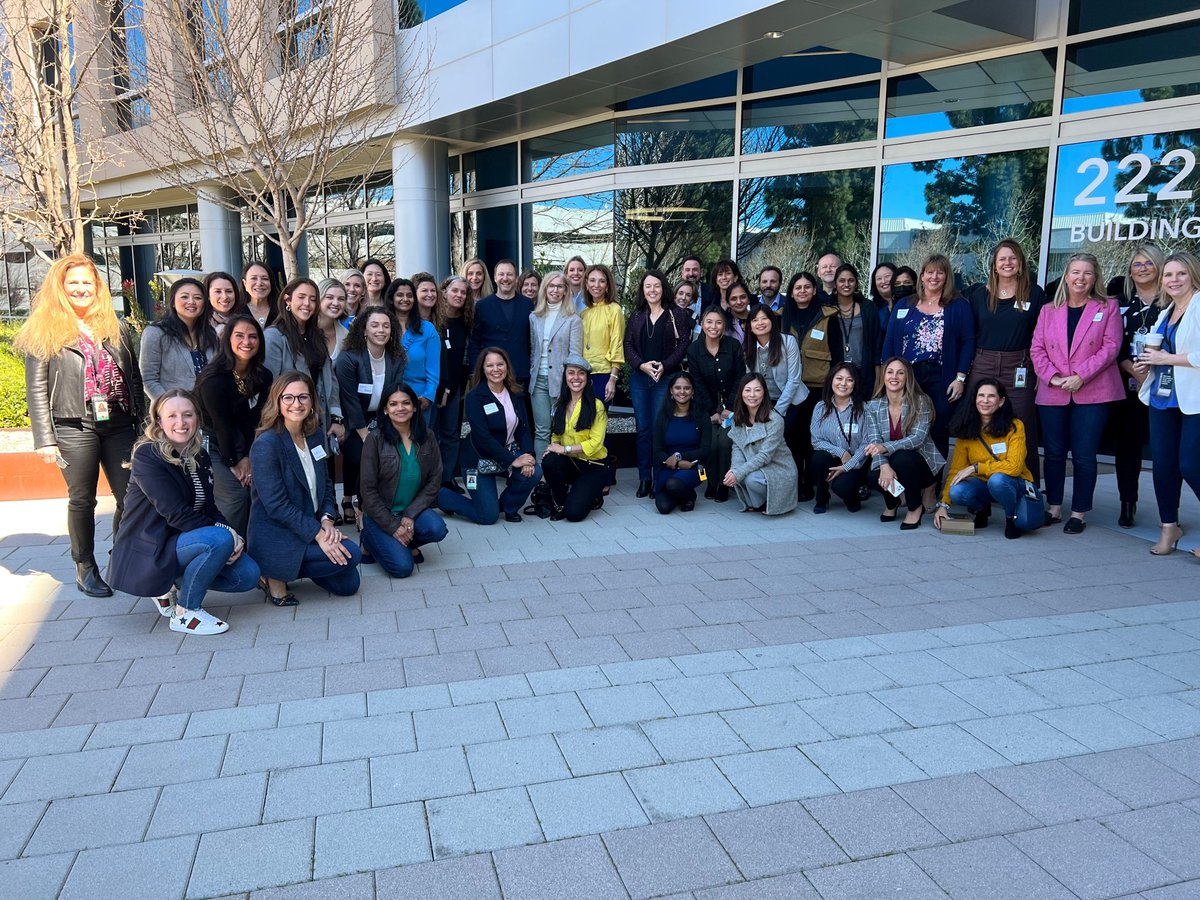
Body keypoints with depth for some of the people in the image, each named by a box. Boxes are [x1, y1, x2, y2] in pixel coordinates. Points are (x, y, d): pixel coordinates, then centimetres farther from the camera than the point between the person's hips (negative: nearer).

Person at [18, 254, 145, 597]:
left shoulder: (117, 328, 14)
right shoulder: (44, 331, 4)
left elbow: (134, 378, 15)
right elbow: (37, 389, 0)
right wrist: (45, 439, -6)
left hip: (119, 425, 3)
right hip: (74, 429, -3)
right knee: (82, 500, 6)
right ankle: (85, 568, 19)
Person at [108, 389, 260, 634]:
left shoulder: (199, 456, 6)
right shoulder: (147, 456, -16)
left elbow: (209, 508, 6)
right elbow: (175, 513, -23)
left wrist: (232, 534, -13)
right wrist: (225, 531, -25)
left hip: (184, 540, 8)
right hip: (151, 549, -7)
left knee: (248, 575, -7)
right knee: (220, 539, -32)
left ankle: (174, 584, 12)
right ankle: (185, 613, -14)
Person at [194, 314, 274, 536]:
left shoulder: (263, 376, -3)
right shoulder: (214, 379, -22)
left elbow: (256, 418, -4)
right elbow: (221, 424, -17)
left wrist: (248, 457, -9)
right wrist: (233, 463, -10)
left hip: (244, 448, 6)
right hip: (214, 448, -6)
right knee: (236, 495, -18)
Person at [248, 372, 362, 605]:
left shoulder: (315, 435, 4)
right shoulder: (266, 444, -19)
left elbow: (325, 482, 11)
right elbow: (276, 505, -22)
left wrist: (327, 519, -7)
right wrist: (317, 534, -24)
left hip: (310, 526, 8)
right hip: (276, 537, -8)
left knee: (348, 584, 5)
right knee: (350, 554, -21)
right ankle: (276, 575, -5)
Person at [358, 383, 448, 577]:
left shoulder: (427, 438, -2)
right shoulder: (375, 439, -12)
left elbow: (435, 480, -2)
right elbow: (368, 490, -11)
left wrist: (410, 515, -14)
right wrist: (393, 526, -15)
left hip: (414, 509, 3)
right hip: (381, 514, -3)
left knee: (437, 529, -29)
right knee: (403, 567, -19)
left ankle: (406, 543, 5)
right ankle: (371, 541, 13)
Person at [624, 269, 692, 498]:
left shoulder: (676, 314, 1)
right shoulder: (636, 315, 11)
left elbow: (684, 343, -4)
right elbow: (627, 344, 7)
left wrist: (665, 366, -15)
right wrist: (642, 364, -10)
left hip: (665, 378, -3)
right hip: (639, 378, 3)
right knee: (643, 429, 5)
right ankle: (644, 478, 12)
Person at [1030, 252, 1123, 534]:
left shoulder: (1107, 308, 4)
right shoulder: (1049, 310, 12)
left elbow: (1110, 347, -5)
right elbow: (1037, 349, 6)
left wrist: (1080, 376, -15)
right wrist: (1052, 376, -10)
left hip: (1092, 393, -2)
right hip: (1053, 394, 3)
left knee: (1084, 456, 0)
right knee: (1054, 453, 8)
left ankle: (1079, 513, 10)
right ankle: (1053, 508, 19)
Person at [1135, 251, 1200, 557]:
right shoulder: (1165, 314, 18)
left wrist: (1168, 358, -15)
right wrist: (1147, 364, 12)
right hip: (1162, 397, 8)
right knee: (1163, 463, 9)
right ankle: (1169, 527, 21)